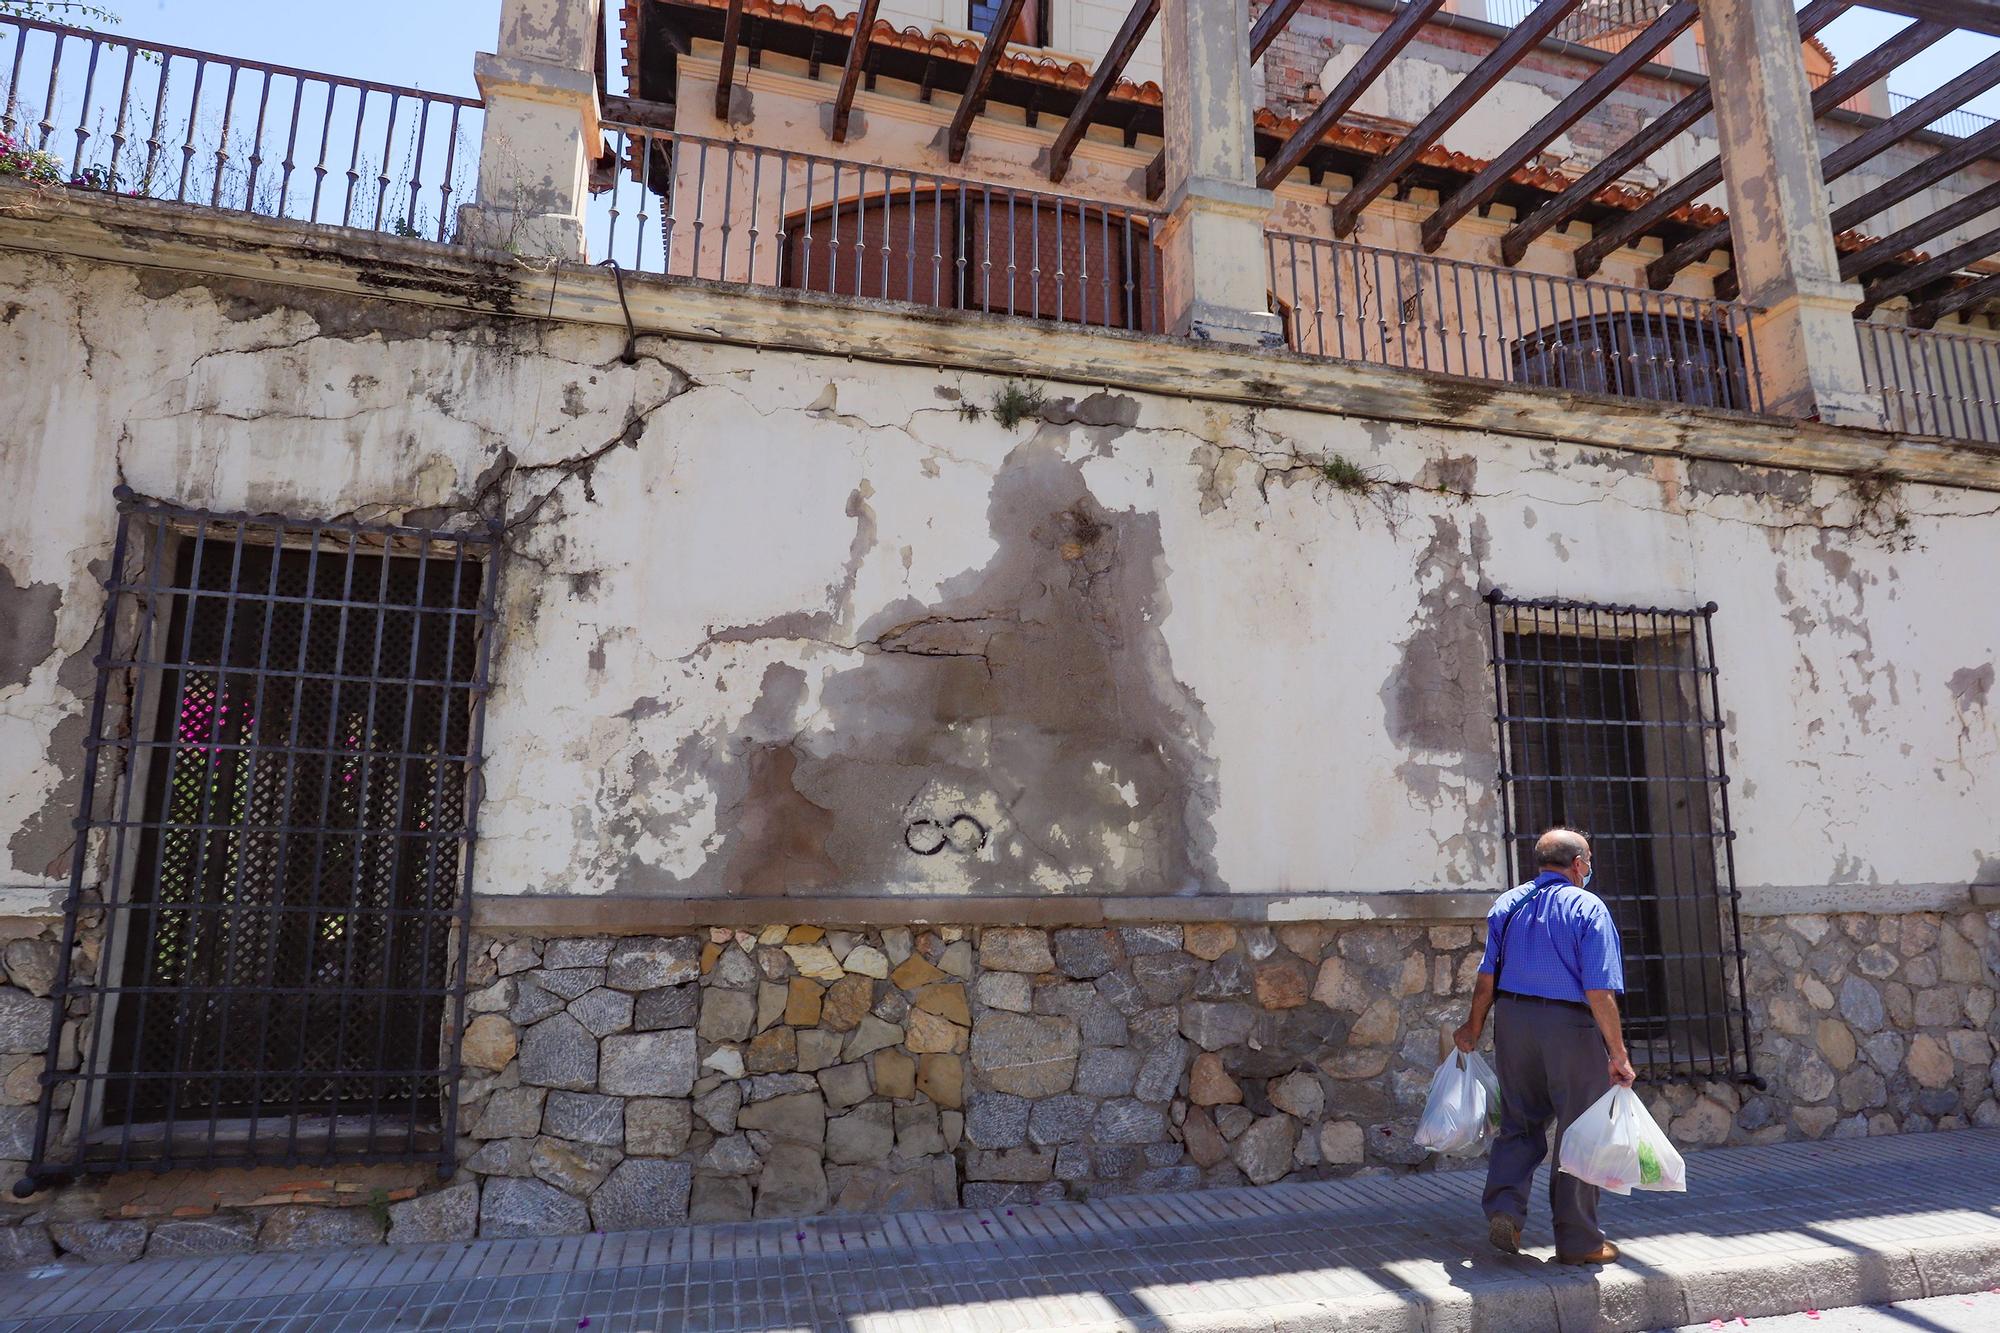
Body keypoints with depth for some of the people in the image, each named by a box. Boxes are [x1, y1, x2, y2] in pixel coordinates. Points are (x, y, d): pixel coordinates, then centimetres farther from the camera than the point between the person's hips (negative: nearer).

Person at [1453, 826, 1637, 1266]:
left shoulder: (1506, 904, 6)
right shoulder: (1588, 908, -8)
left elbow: (1487, 979, 5)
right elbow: (1600, 992, -15)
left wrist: (1474, 1028, 16)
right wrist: (1617, 1053, -10)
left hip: (1512, 1019, 4)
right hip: (1571, 1026, -4)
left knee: (1519, 1123, 17)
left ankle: (1504, 1209, 4)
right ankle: (1578, 1241, 19)